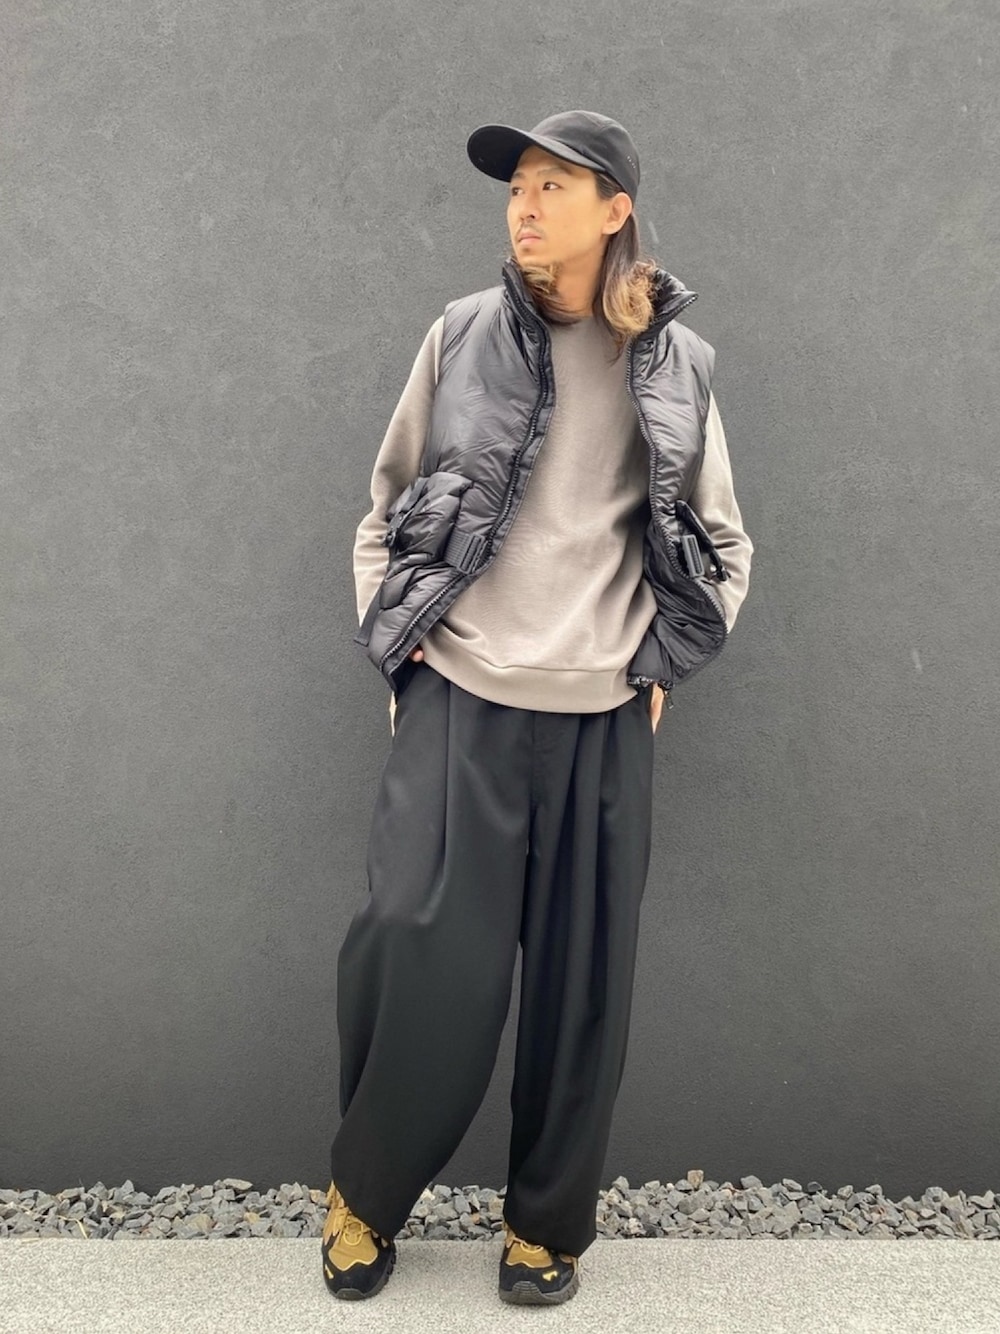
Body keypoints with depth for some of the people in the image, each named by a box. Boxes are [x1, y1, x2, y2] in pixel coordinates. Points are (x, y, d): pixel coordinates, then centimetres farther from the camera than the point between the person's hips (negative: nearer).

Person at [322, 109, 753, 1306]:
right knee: (420, 941, -9)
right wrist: (396, 639, 4)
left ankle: (547, 1223, 26)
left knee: (580, 981, 6)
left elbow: (724, 548, 15)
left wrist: (661, 666, 7)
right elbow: (385, 510, 11)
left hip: (601, 717, 1)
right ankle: (363, 1193, 18)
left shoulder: (676, 365, 6)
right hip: (458, 700, -1)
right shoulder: (464, 336, 4)